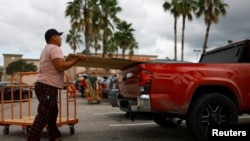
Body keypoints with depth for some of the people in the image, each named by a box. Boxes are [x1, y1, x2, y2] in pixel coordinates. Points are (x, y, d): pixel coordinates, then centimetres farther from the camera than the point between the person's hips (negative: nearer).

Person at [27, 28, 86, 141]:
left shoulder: (47, 49, 23)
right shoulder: (54, 48, -11)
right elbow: (61, 67, -23)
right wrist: (77, 59, -15)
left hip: (45, 85, 11)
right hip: (48, 86, -11)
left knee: (52, 113, 19)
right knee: (43, 116, -12)